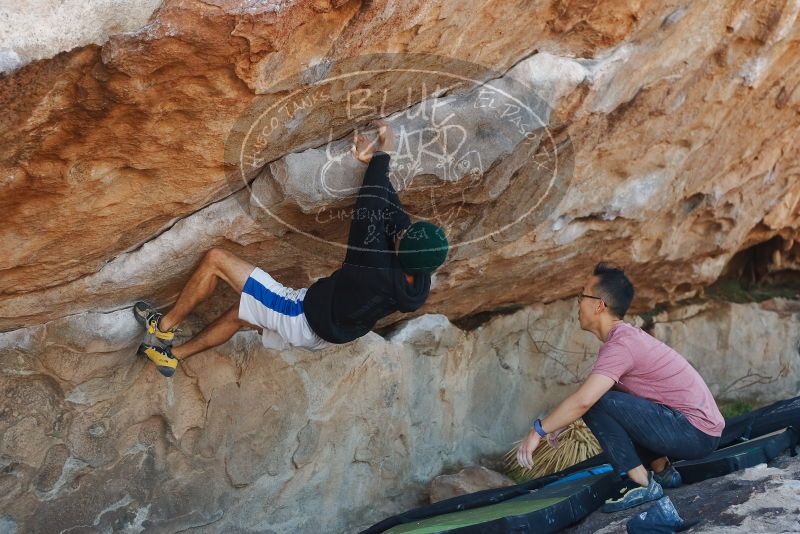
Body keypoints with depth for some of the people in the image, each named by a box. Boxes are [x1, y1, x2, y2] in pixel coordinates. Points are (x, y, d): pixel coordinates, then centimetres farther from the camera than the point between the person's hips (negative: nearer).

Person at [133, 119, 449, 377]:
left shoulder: (376, 271, -38)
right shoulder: (420, 286, -17)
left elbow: (370, 209, -28)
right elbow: (393, 210, -10)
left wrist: (383, 152, -16)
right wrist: (375, 161, -6)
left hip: (300, 315, -8)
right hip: (325, 335, 8)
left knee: (215, 259, -3)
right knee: (240, 313, 28)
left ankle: (164, 326, 15)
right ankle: (173, 355, 41)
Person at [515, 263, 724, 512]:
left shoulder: (621, 344, -19)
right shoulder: (627, 335, 12)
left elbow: (583, 400, -29)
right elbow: (587, 394, 21)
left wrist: (538, 430, -17)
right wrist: (558, 424, 14)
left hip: (696, 433, -10)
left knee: (595, 403, -18)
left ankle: (643, 484, -9)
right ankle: (662, 471, 18)